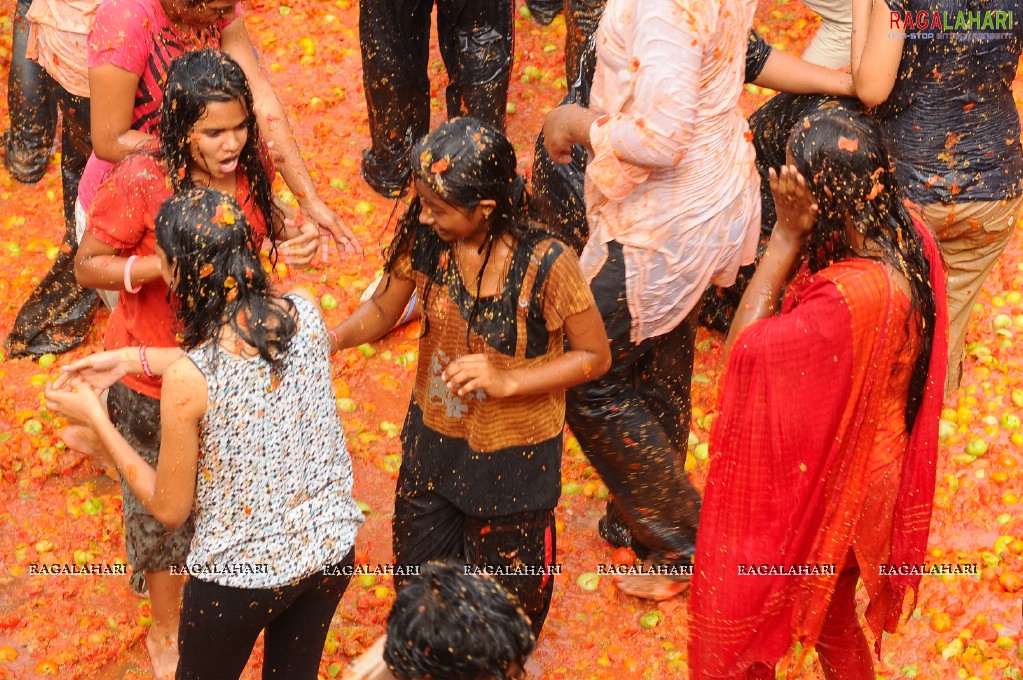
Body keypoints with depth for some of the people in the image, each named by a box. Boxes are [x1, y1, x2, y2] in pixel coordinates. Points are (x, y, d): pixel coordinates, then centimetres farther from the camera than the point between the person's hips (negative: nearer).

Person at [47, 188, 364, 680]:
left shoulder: (187, 380, -28)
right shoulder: (304, 312, -14)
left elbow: (169, 509, -13)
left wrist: (95, 419, -7)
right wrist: (131, 358, 7)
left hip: (242, 573, -4)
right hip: (331, 548, 4)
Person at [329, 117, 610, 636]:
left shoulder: (546, 266, -31)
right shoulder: (422, 236, -19)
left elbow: (595, 356, -18)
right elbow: (382, 311, -3)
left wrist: (508, 381, -30)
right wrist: (335, 337, -23)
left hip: (512, 456, -4)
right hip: (433, 438, 4)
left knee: (505, 593, 22)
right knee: (417, 568, 27)